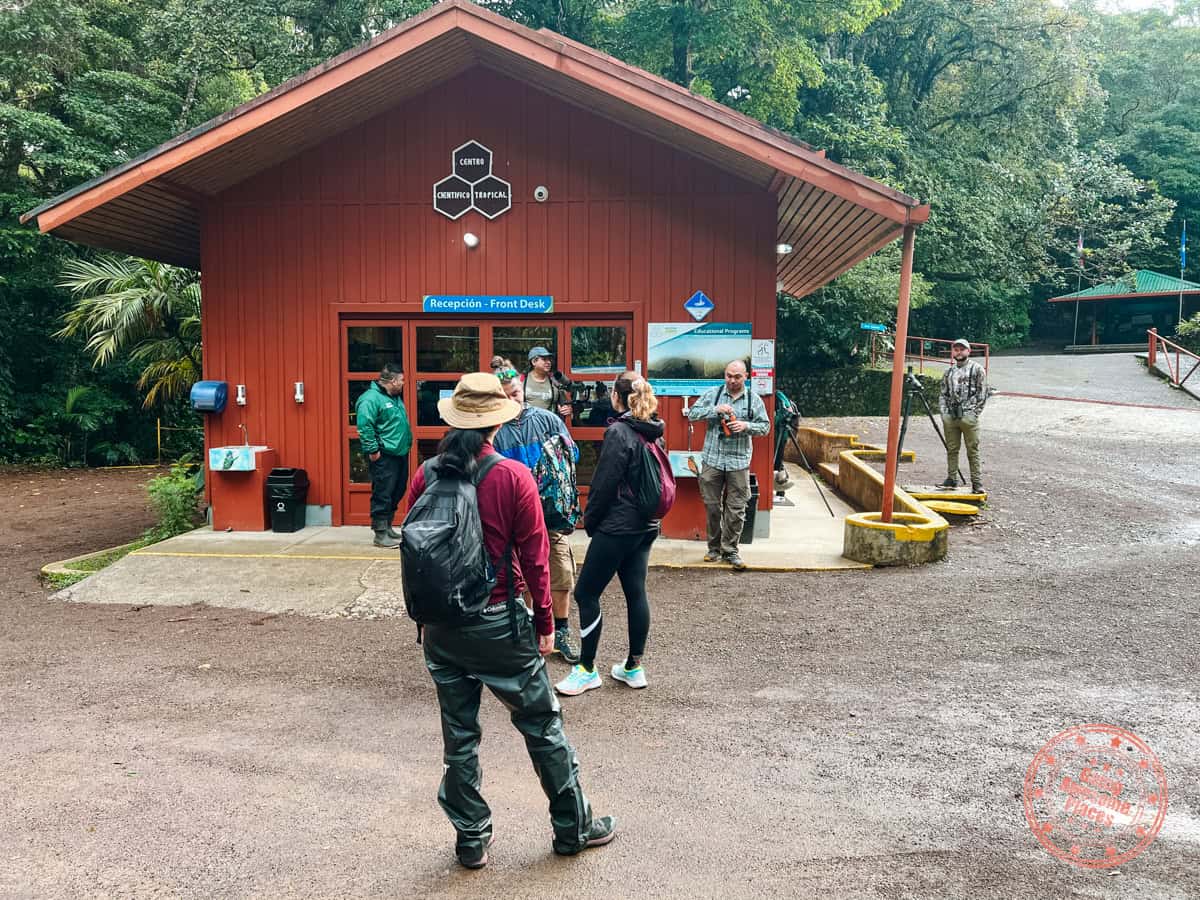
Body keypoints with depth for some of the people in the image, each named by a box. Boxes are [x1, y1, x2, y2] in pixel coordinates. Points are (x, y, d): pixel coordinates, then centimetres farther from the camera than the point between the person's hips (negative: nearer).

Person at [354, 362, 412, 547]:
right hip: (383, 457, -10)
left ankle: (387, 527, 26)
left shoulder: (395, 398, 18)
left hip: (400, 454, 10)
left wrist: (407, 444, 21)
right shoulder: (371, 398, -14)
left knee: (397, 493, 14)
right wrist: (373, 450, -22)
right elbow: (364, 426, -21)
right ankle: (380, 534, -1)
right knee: (382, 494, -6)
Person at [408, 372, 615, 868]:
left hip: (441, 626, 4)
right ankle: (573, 826, 28)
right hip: (499, 624, -3)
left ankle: (472, 839, 28)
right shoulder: (513, 477, -14)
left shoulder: (426, 475, -3)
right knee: (542, 726, 13)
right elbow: (534, 558, -11)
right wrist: (544, 623, 0)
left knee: (459, 735, 15)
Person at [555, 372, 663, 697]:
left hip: (617, 527, -9)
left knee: (586, 593, 1)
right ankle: (634, 667, 19)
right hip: (646, 525, 9)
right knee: (636, 593, 12)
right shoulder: (652, 432, 9)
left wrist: (590, 520, -3)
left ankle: (587, 670, 7)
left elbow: (605, 483, -16)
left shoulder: (618, 432, -16)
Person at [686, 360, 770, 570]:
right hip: (712, 459, 0)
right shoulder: (712, 394, 4)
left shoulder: (753, 399, 5)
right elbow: (692, 413, -1)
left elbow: (765, 426, 7)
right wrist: (716, 409, -15)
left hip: (739, 462, 0)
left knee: (736, 509, 0)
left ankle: (730, 550, 10)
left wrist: (746, 426, -12)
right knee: (712, 506, 6)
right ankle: (714, 548, 19)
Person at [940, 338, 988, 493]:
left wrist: (974, 412, -9)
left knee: (973, 450, -4)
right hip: (950, 416, 5)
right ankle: (951, 479, 15)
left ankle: (977, 483, -2)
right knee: (951, 449, 8)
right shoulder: (949, 372, 17)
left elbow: (982, 393, -2)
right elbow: (943, 394, 18)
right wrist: (944, 413, 5)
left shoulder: (977, 369, 2)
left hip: (968, 416, -5)